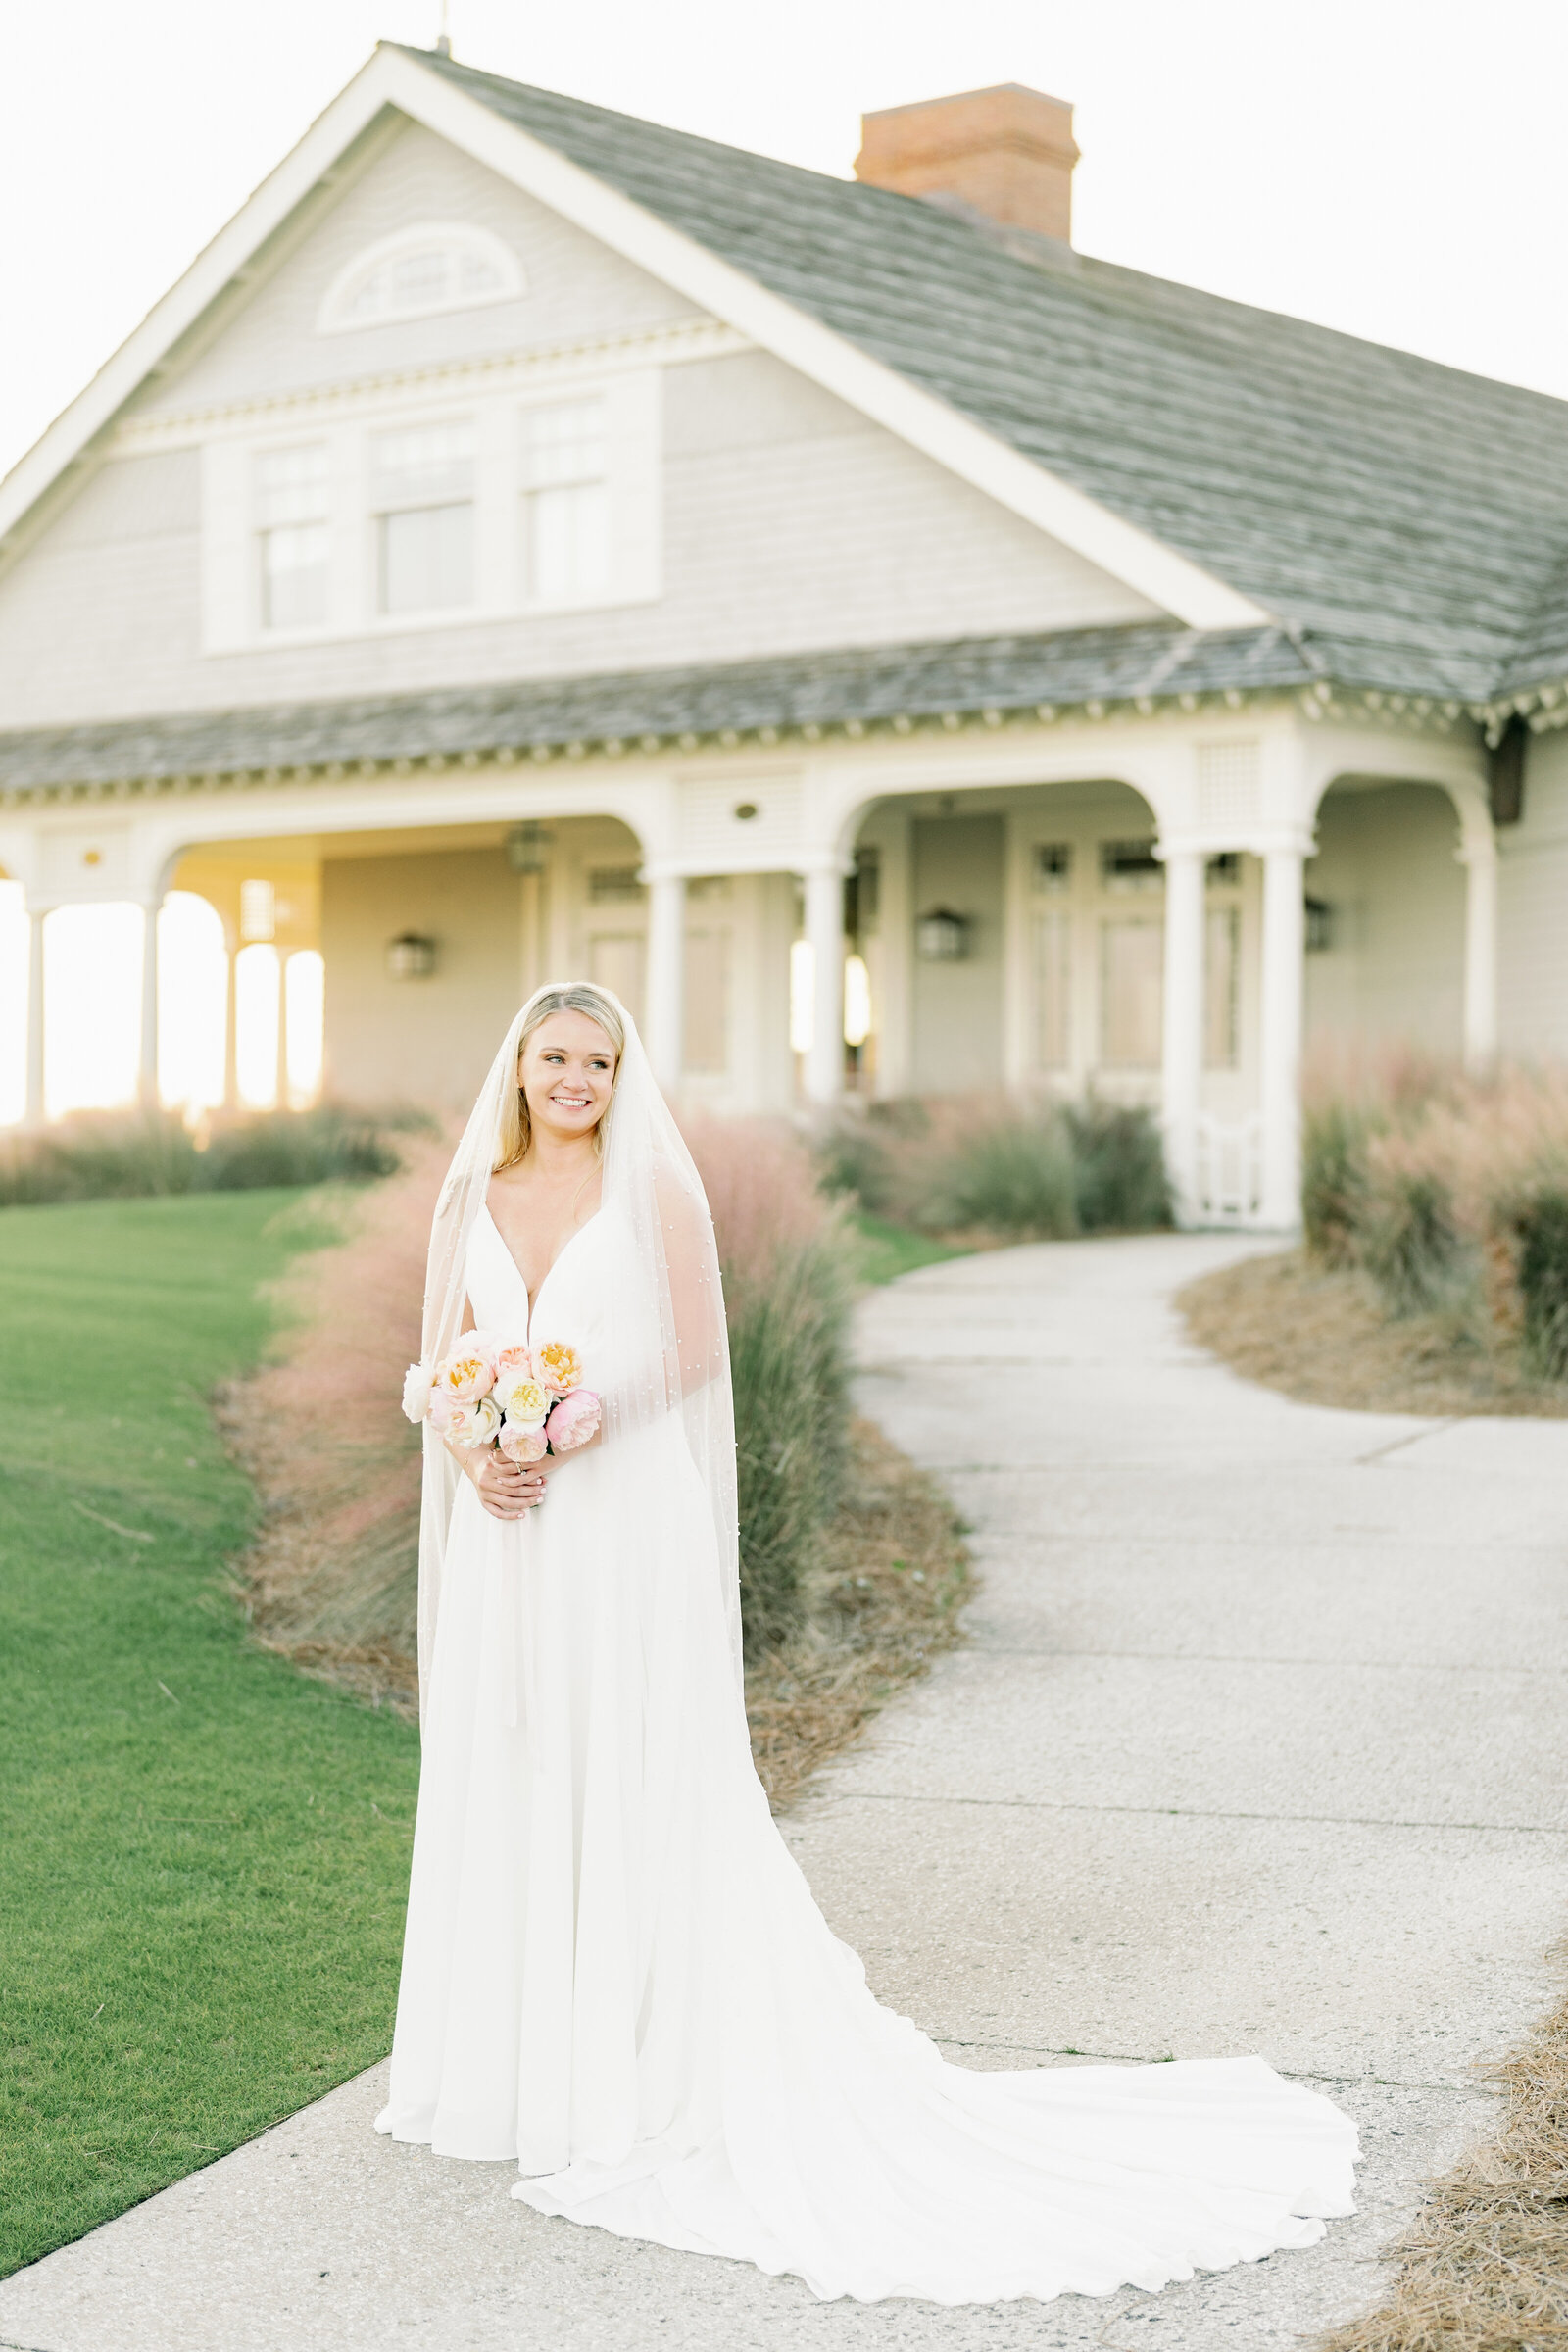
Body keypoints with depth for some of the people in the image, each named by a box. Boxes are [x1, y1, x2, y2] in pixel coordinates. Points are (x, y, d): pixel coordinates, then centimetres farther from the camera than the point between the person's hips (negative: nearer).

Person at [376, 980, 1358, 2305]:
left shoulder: (654, 1187, -2)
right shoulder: (474, 1199, 10)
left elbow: (694, 1351, -6)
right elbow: (442, 1364, 10)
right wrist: (476, 1459, -9)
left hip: (629, 1530, -5)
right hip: (509, 1541, 5)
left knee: (638, 1784, -2)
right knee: (502, 1785, 11)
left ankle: (637, 2064, 8)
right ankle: (510, 2060, 23)